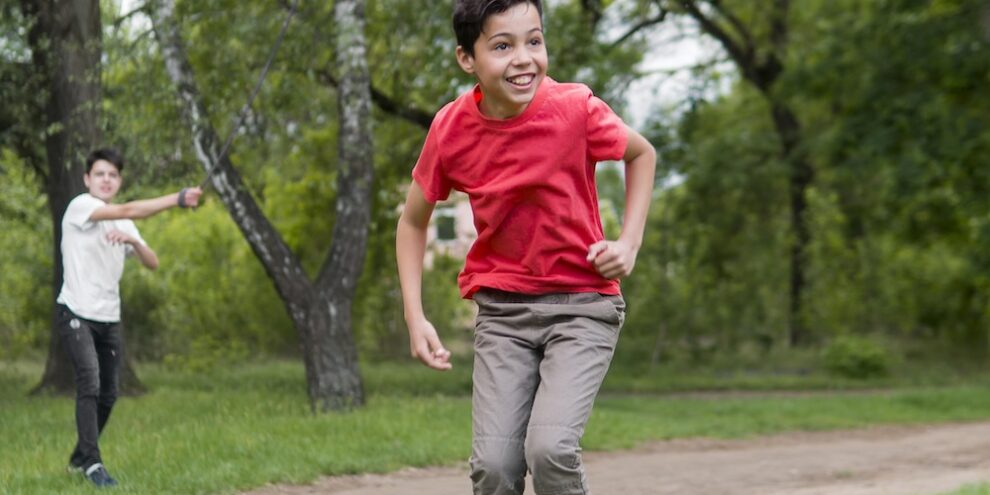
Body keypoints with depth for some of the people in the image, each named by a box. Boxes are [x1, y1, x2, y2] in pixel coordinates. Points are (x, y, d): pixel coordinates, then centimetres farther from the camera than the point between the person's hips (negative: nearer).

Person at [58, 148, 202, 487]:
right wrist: (178, 199, -34)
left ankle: (79, 459, 25)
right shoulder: (80, 206, -9)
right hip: (76, 314, -7)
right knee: (90, 384, -21)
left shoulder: (124, 225, 13)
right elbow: (127, 211, -25)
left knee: (108, 394, 9)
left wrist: (134, 241, -18)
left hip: (109, 319, 7)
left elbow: (153, 263, 4)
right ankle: (92, 463, -20)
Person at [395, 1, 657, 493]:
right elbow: (412, 221, 7)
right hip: (502, 309, 2)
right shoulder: (451, 129, -10)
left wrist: (629, 242, -5)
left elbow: (642, 154, 6)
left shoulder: (575, 109, -16)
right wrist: (415, 318, -1)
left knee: (550, 446, -22)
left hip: (582, 304, -2)